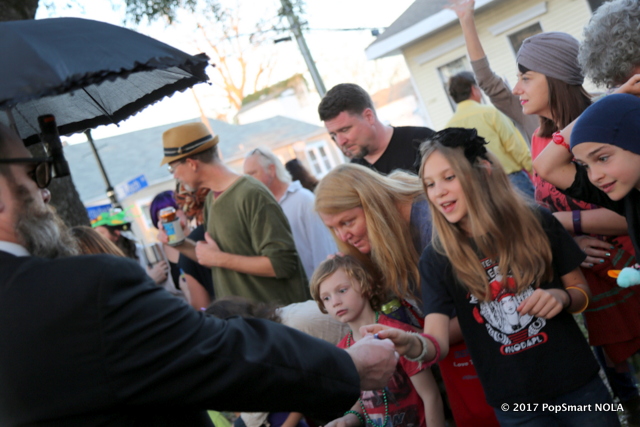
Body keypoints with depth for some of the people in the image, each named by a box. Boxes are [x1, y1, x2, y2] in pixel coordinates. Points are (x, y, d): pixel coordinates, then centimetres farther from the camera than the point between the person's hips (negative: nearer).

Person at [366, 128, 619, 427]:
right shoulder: (436, 259, -8)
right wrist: (410, 345, -39)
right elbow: (438, 342, -16)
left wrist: (562, 297, -18)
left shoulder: (537, 224, -7)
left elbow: (582, 291, 5)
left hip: (577, 385, 0)